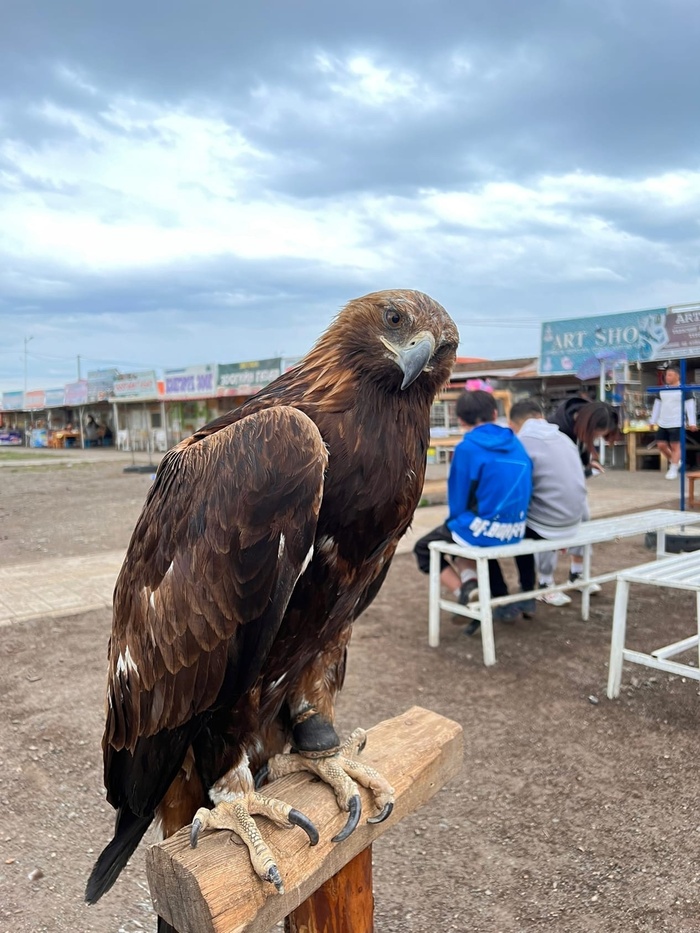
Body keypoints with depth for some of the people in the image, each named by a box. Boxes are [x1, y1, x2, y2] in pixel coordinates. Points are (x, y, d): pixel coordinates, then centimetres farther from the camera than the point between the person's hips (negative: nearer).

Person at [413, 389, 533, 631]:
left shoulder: (467, 448, -13)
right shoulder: (516, 444, 5)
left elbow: (458, 498, -7)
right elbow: (521, 489, 12)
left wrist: (456, 521, 14)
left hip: (483, 530, -6)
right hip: (515, 530, 6)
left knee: (424, 549, 17)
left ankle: (468, 595, -2)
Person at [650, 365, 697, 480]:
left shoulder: (683, 390, -4)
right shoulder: (662, 390, 13)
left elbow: (690, 406, -5)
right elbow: (657, 405, 18)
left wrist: (692, 423, -10)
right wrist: (653, 421, 17)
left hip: (676, 423, -6)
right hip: (662, 423, 6)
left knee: (675, 446, -4)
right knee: (661, 445, 4)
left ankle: (673, 470, 2)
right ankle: (674, 461, 27)